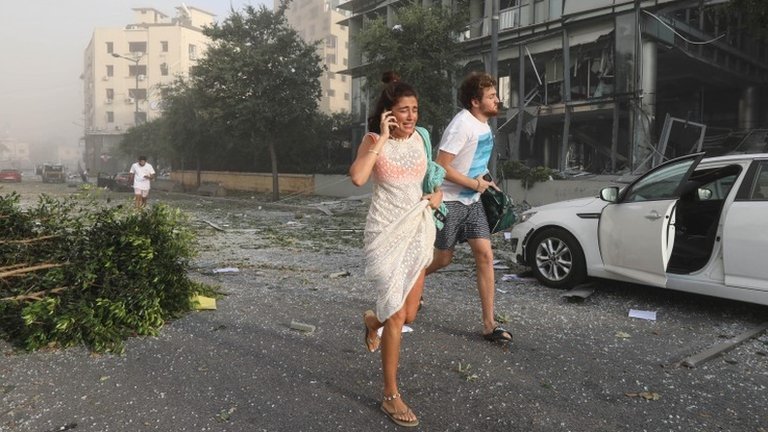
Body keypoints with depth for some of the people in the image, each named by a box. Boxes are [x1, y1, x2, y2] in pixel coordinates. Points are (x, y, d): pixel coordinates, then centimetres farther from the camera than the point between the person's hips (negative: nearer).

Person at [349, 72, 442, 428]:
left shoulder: (419, 138, 7)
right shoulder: (374, 140, -8)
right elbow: (357, 177, -28)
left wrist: (437, 195, 3)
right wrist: (381, 139, -23)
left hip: (417, 229, 5)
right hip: (386, 231, -5)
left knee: (409, 315, 9)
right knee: (396, 316, -7)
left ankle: (372, 321, 46)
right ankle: (391, 396, 8)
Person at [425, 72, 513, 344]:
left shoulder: (483, 123, 8)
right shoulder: (462, 124, -20)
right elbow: (441, 166, -24)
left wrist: (485, 182, 7)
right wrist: (477, 184, -16)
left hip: (472, 201, 7)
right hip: (449, 201, -7)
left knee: (485, 255, -3)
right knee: (443, 259, 5)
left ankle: (489, 324, 2)